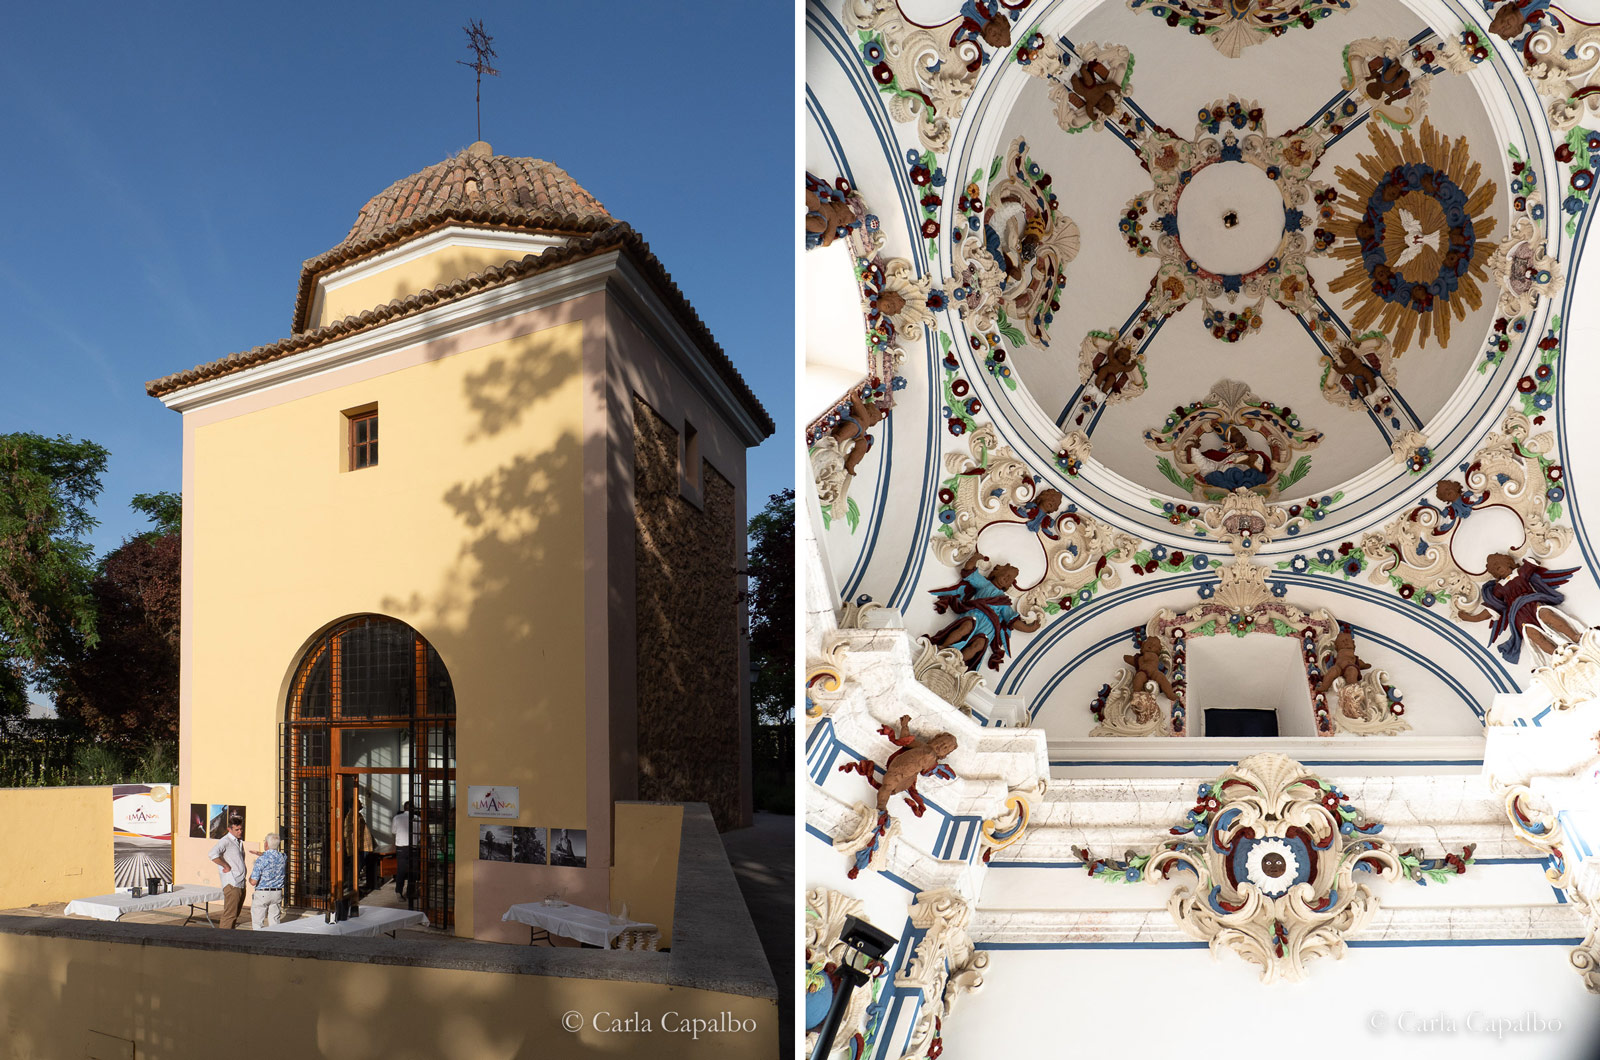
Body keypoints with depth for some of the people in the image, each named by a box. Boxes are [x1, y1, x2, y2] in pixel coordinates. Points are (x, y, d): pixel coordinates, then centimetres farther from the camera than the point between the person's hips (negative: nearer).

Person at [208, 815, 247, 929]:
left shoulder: (240, 841, 18)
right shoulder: (225, 841, -10)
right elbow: (213, 854, -29)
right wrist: (226, 866, -21)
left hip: (241, 884, 9)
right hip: (231, 884, -9)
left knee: (235, 915, 13)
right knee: (229, 915, -10)